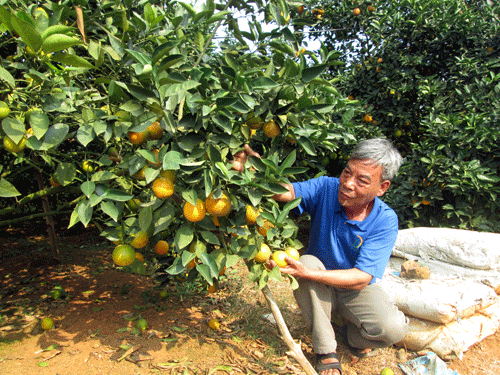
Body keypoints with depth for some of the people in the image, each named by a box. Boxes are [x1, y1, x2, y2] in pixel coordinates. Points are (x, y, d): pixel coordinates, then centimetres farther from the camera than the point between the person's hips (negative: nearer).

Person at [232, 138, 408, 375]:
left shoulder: (385, 221, -22)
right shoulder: (326, 189, -18)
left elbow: (361, 279, -28)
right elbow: (286, 193, -35)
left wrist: (308, 274, -40)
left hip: (356, 290, -1)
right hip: (318, 290, 1)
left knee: (393, 328, -28)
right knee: (308, 261, -32)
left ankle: (352, 335, 10)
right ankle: (326, 351, -14)